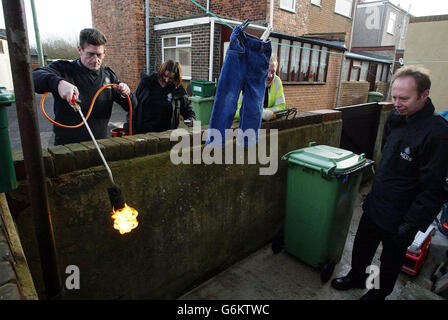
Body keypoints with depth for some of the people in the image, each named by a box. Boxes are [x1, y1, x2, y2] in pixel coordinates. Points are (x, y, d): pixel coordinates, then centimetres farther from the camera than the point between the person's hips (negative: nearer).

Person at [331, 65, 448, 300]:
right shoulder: (395, 118, -1)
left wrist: (411, 224, -20)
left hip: (400, 215, -6)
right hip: (375, 203, 7)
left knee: (392, 256, 18)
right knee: (362, 245, 23)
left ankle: (379, 292, 42)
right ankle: (356, 276, 48)